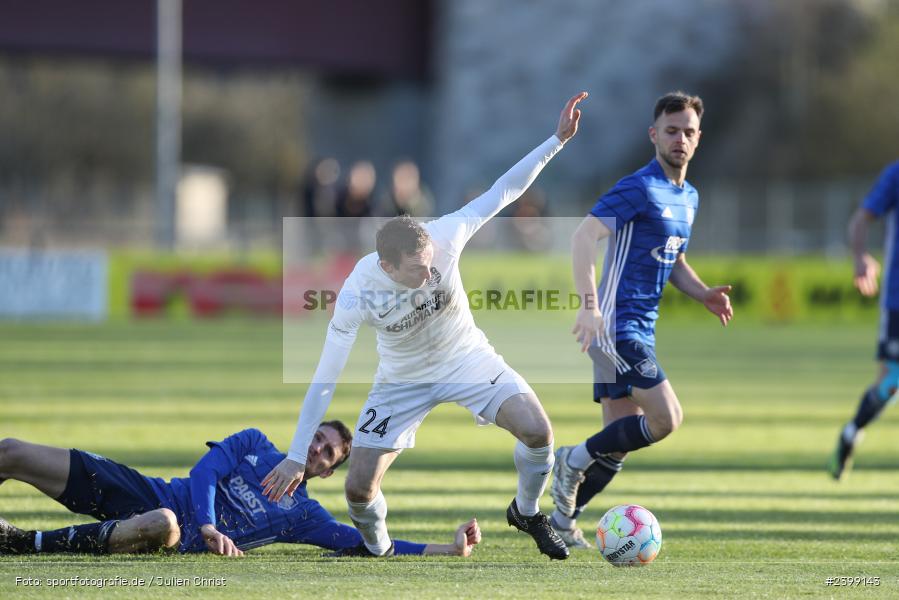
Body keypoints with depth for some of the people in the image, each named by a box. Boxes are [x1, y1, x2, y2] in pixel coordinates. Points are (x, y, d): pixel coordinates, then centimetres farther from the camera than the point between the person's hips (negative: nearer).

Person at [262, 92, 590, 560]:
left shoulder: (444, 238, -30)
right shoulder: (357, 297, -32)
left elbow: (504, 191, -19)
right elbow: (325, 379, -25)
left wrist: (558, 139, -26)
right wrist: (296, 457, -25)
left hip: (466, 358, 1)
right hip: (403, 381, -1)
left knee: (537, 431, -20)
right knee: (359, 487, -9)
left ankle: (526, 513, 12)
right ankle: (376, 548, 28)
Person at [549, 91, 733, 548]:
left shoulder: (689, 198, 16)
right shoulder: (640, 188, -12)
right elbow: (583, 236, -21)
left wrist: (704, 294, 9)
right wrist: (589, 305, -29)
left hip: (640, 330, 9)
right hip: (617, 325, -9)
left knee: (619, 442, 9)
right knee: (666, 418, -16)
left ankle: (562, 523, 17)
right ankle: (574, 461, -2)